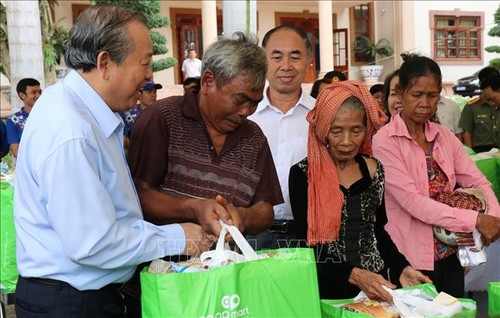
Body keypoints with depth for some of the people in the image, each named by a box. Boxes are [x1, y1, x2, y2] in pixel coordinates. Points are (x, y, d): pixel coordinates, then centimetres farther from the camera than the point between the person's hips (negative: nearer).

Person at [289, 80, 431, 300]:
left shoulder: (373, 169, 2)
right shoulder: (303, 174, -12)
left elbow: (377, 230, 11)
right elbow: (308, 243, -16)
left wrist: (401, 268, -3)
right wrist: (354, 274, -27)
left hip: (374, 285, 4)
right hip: (327, 289, -4)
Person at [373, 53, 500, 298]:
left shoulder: (445, 136, 6)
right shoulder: (385, 141, -13)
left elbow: (478, 182, 3)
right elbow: (411, 201, -21)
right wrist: (475, 220, -24)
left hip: (449, 254, 6)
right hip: (411, 259, -6)